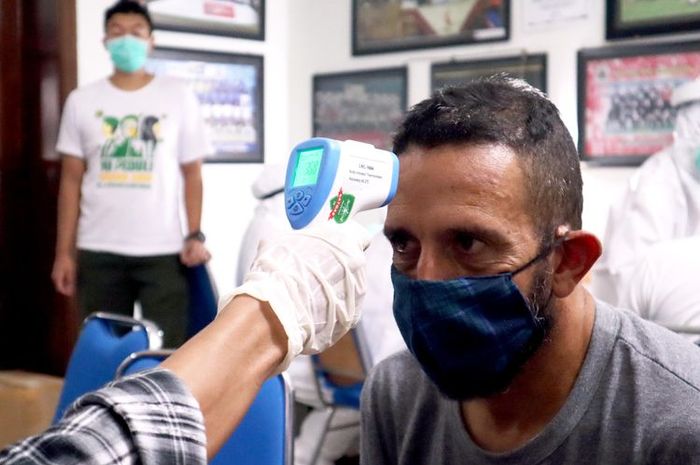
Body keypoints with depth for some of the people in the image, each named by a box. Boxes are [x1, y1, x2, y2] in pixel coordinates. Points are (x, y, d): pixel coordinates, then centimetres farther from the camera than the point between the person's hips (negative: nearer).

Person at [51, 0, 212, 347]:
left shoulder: (178, 97, 5)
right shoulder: (82, 101, 7)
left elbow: (192, 173, 5)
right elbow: (71, 179, 7)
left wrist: (195, 235, -7)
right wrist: (64, 251, 2)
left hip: (162, 250, -1)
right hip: (98, 251, 1)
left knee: (168, 351, -1)